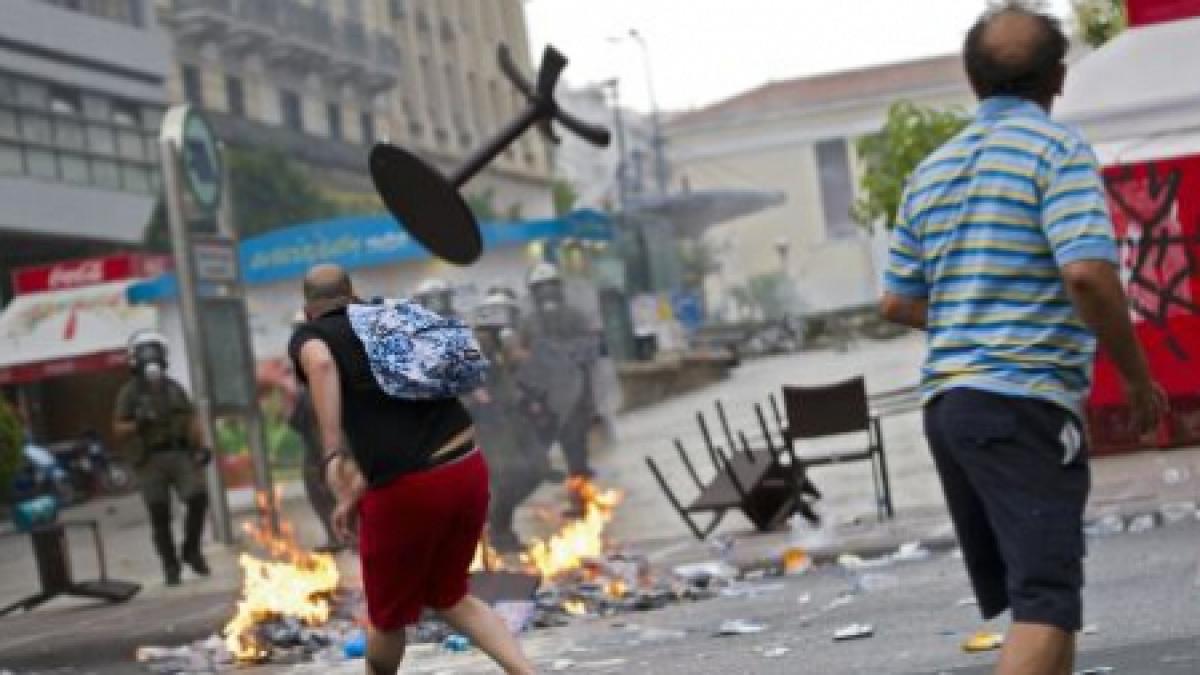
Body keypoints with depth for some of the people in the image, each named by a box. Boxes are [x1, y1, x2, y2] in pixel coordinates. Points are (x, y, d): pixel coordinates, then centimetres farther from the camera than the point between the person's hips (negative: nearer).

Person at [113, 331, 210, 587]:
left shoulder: (173, 388, 13)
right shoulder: (130, 393, 1)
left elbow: (191, 420, 11)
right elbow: (118, 429, 0)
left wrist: (201, 446, -2)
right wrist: (137, 425, -19)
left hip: (180, 454, 3)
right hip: (150, 460, -2)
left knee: (198, 499, -14)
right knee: (160, 517, -1)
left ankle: (191, 550, 7)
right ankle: (171, 567, 11)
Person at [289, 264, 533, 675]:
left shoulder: (309, 336, 6)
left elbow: (320, 363, -20)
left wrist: (333, 454, -27)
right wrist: (356, 495, 29)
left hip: (406, 489, -6)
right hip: (468, 471, 6)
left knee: (389, 614, 19)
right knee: (447, 597, 25)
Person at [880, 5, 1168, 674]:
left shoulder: (932, 169, 15)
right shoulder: (1057, 148, -6)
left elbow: (900, 302, 16)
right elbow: (1088, 273, -19)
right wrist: (1140, 379, -7)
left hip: (948, 400, 8)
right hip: (1027, 403, -7)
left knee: (1024, 592, 18)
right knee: (1046, 602, -12)